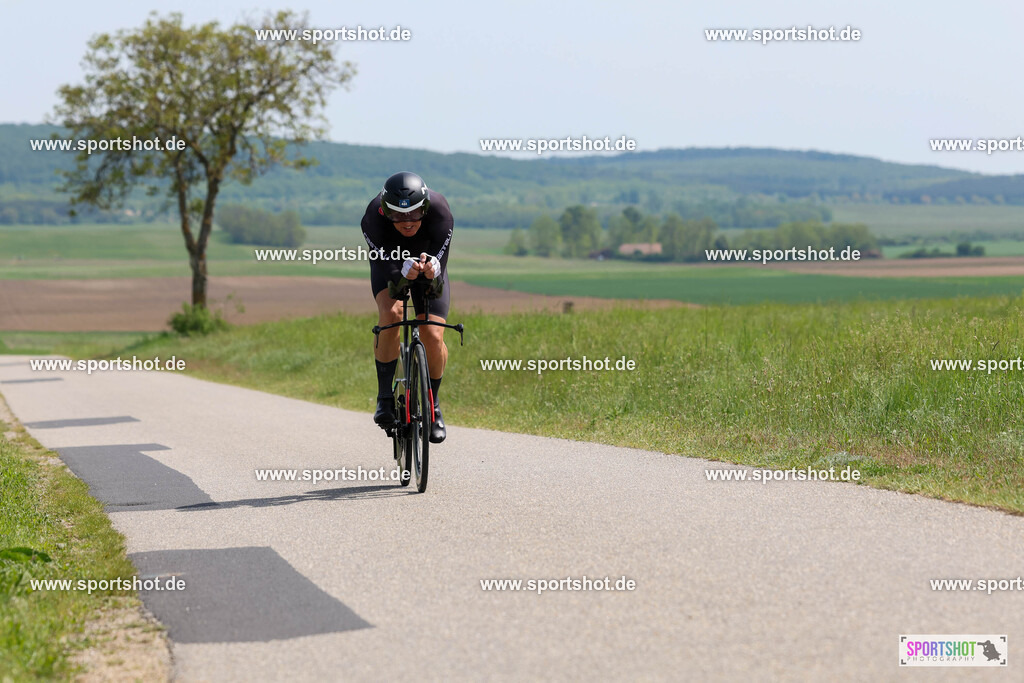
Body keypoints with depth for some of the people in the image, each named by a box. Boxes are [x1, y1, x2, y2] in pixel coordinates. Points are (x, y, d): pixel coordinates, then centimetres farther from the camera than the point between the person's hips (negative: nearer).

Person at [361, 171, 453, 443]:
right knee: (391, 314, -29)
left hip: (429, 260, 1)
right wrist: (404, 273, -58)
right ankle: (385, 396, -13)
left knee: (433, 335, -15)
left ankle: (433, 403, 11)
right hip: (389, 262, 0)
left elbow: (439, 279, -36)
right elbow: (387, 269, -36)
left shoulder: (440, 213, -35)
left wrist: (432, 270, -59)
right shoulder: (374, 217, -35)